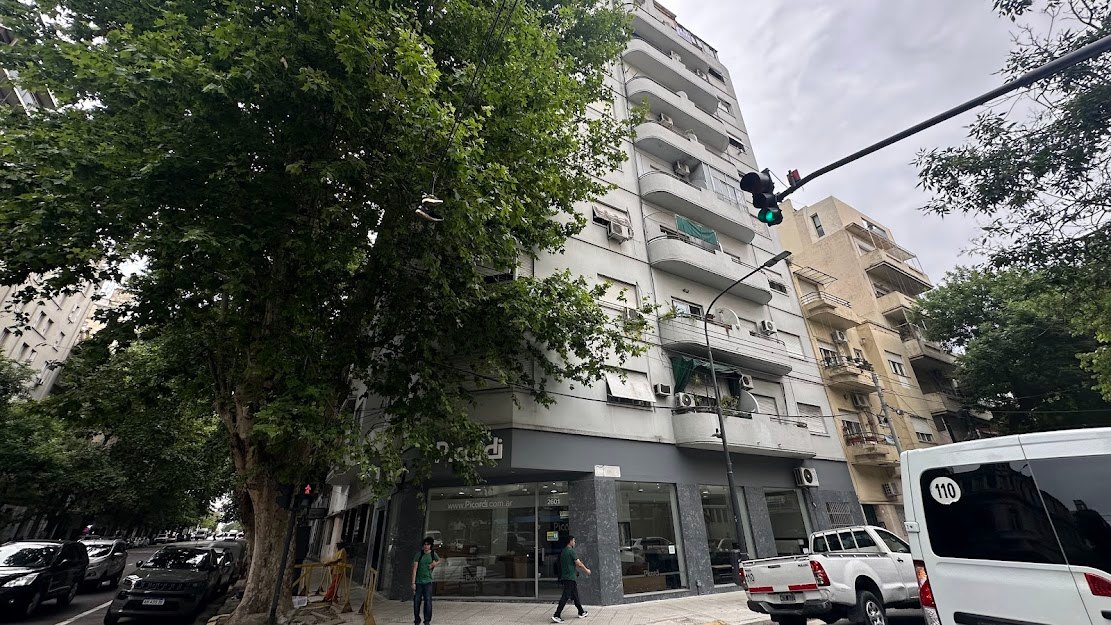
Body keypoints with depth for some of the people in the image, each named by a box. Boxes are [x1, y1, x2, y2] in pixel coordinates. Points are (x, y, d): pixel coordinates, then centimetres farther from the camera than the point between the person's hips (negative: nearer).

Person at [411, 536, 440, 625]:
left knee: (428, 600, -10)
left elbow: (439, 561, 23)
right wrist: (413, 583, -12)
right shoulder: (419, 554, -6)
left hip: (428, 581, 1)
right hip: (418, 581, 0)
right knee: (416, 601, 3)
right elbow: (414, 569, -7)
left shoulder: (433, 554, 2)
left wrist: (434, 564, 1)